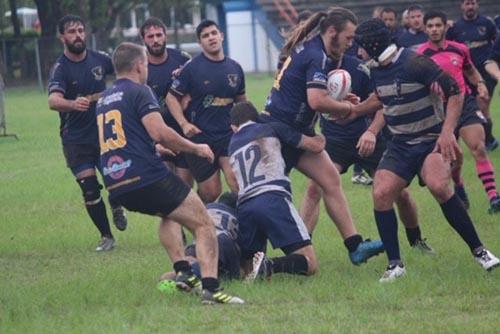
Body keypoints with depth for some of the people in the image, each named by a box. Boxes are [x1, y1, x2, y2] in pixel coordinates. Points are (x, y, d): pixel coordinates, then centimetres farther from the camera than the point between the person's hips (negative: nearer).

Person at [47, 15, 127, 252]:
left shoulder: (99, 60, -2)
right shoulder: (60, 69, -15)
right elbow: (53, 100, -34)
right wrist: (73, 104, -53)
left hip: (105, 132, 3)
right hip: (76, 140, -3)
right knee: (89, 189, -6)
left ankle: (116, 207, 30)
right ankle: (106, 237, 11)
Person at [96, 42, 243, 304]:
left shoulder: (103, 100, 22)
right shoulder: (138, 92, -3)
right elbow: (160, 133, -16)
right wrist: (195, 148, -1)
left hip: (116, 188, 8)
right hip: (147, 177, -8)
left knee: (168, 213, 35)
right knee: (203, 224, -2)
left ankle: (182, 272, 19)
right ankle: (210, 287, -20)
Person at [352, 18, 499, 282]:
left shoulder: (415, 63, -19)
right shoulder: (377, 72, 5)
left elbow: (454, 92, -18)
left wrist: (448, 131, -26)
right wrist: (353, 110, 28)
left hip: (432, 140, -6)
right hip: (400, 145, 7)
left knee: (438, 186, -32)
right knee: (381, 194, -16)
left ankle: (479, 251, -19)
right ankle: (395, 265, -4)